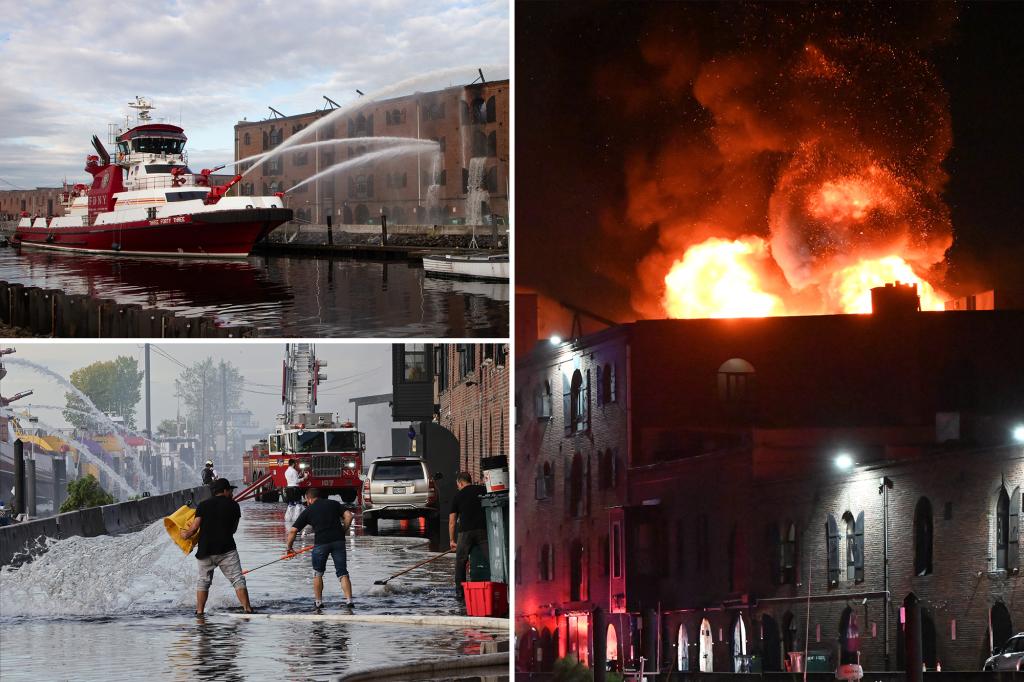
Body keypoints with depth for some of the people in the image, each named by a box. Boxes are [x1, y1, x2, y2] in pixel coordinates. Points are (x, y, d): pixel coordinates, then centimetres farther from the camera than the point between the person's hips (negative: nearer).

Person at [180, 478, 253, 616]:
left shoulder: (203, 505, 3)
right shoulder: (233, 505, 2)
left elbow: (194, 527, -2)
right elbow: (233, 529, 9)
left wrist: (186, 534, 18)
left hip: (205, 549, 2)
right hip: (226, 549, -2)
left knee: (203, 581, 14)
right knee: (237, 579, -1)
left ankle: (199, 611, 10)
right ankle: (247, 609, -9)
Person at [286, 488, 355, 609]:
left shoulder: (308, 511, 11)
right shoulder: (334, 504, 15)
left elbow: (293, 531, 9)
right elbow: (348, 516, 3)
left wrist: (289, 547, 22)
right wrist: (343, 532, 14)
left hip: (321, 542, -2)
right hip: (338, 540, 2)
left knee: (318, 573, 17)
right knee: (342, 573, 5)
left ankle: (318, 602, 17)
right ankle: (349, 600, -6)